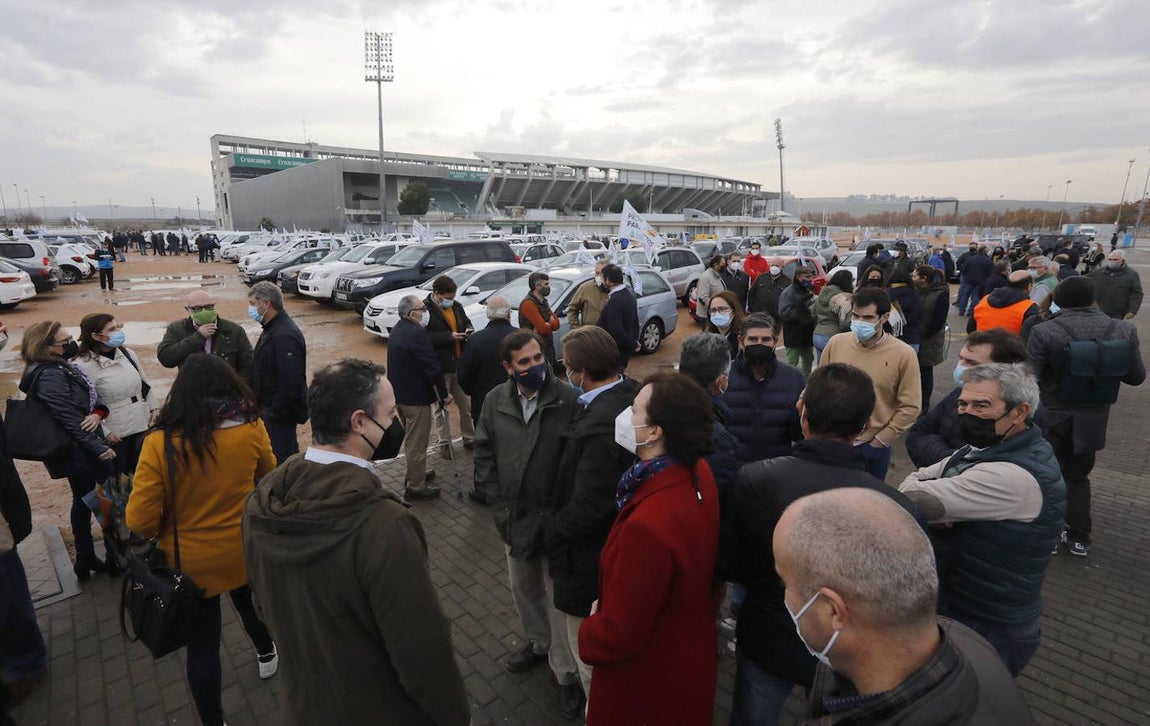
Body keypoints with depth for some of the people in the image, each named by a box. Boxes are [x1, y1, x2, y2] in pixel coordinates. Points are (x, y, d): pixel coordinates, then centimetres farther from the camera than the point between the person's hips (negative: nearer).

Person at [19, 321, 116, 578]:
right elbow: (70, 419, -23)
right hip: (80, 453, -10)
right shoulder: (49, 377, -22)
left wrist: (98, 413, -14)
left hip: (79, 451, 10)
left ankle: (86, 560, 33)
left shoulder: (63, 367, 6)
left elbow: (91, 395, 9)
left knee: (83, 501, 19)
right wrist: (100, 448, -19)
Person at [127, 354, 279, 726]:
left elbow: (139, 521, -19)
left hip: (193, 563, -2)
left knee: (202, 645, 15)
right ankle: (266, 655, 57)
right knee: (249, 601, 32)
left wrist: (168, 527, 2)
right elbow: (268, 476, 4)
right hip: (244, 550, 3)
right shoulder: (251, 428, -17)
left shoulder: (161, 443, -22)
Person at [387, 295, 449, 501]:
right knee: (417, 443, 3)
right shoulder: (416, 334, -24)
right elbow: (432, 367, -23)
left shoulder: (398, 330, 8)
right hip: (416, 397, -10)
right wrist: (444, 394, -12)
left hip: (399, 395, 10)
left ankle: (413, 474, 42)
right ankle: (415, 487, 15)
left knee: (411, 438, 25)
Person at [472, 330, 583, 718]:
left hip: (555, 516, -5)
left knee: (558, 595, 7)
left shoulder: (569, 399, -19)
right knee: (523, 586, 24)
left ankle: (566, 672, 29)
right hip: (514, 514, 5)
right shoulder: (495, 401, -3)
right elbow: (483, 452, 5)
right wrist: (497, 500, -1)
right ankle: (538, 643, 50)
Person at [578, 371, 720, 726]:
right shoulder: (699, 472, -14)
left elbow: (617, 637, -30)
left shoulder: (648, 525, -42)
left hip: (649, 681, -7)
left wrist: (588, 632, -8)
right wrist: (611, 603, 7)